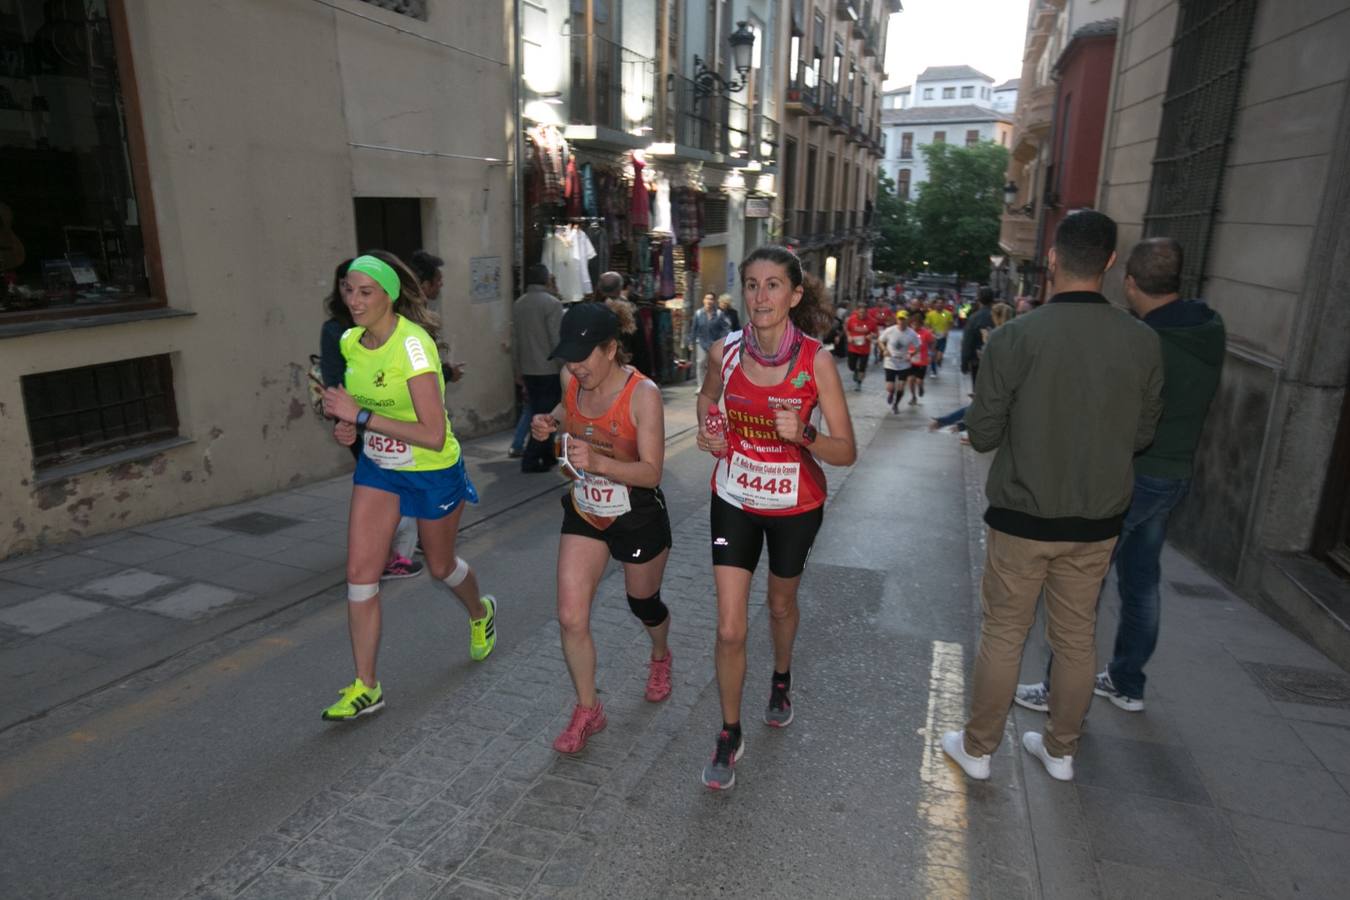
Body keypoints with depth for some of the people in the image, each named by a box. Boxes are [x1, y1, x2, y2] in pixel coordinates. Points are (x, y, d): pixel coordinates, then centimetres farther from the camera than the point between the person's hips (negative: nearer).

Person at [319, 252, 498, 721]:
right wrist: (347, 426, -3)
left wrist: (361, 417, -30)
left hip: (433, 471, -6)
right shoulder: (350, 341, -3)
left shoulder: (412, 344, -26)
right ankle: (365, 686, 12)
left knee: (440, 566, 14)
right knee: (359, 573, -2)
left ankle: (481, 613, 49)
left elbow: (433, 435, -31)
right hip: (377, 467, 6)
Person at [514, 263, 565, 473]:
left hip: (528, 370, 6)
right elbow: (557, 340, -16)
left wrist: (518, 370, 17)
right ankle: (530, 459, -3)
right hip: (549, 370, -6)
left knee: (540, 414, 16)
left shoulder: (518, 304, 7)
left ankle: (547, 454, 25)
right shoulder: (552, 303, -13)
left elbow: (515, 340, 10)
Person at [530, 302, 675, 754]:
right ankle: (587, 710, 19)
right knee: (570, 617, -3)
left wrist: (598, 462, -42)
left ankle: (661, 656, 55)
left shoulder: (643, 394, -25)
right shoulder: (571, 379, -9)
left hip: (638, 517, -4)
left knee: (643, 602, 19)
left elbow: (651, 471, -25)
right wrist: (551, 422, -7)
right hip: (585, 513, 4)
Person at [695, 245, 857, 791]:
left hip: (794, 506, -1)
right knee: (730, 629, -2)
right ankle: (729, 734, 20)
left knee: (781, 605, 23)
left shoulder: (815, 361, -19)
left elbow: (846, 453, -18)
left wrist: (803, 435, -37)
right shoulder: (724, 352, -12)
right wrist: (706, 432, -7)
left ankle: (781, 680, 55)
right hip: (734, 500, 1)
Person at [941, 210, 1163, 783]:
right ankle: (1060, 750, 34)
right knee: (1077, 638, 17)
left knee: (1003, 635, 10)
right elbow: (1142, 435, 5)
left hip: (1023, 518, -3)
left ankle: (978, 748, 24)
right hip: (1097, 521, 3)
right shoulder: (1143, 343, -5)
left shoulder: (1015, 338, -17)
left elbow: (982, 435, -11)